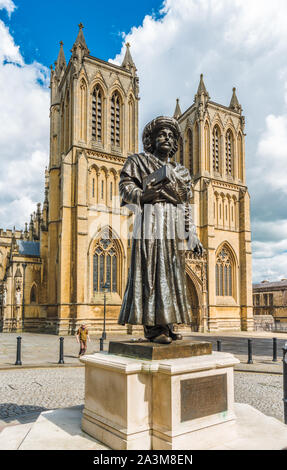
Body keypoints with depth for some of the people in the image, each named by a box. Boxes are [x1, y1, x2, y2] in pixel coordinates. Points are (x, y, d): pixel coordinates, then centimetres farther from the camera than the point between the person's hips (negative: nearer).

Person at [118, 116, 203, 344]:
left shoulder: (181, 170, 23)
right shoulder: (139, 161, 10)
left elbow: (186, 206, 20)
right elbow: (126, 187, -3)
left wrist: (193, 236, 12)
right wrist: (144, 194, -24)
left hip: (174, 227, 6)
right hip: (151, 222, -6)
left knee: (172, 273, 2)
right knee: (151, 271, -10)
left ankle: (166, 325, 6)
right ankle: (153, 327, -8)